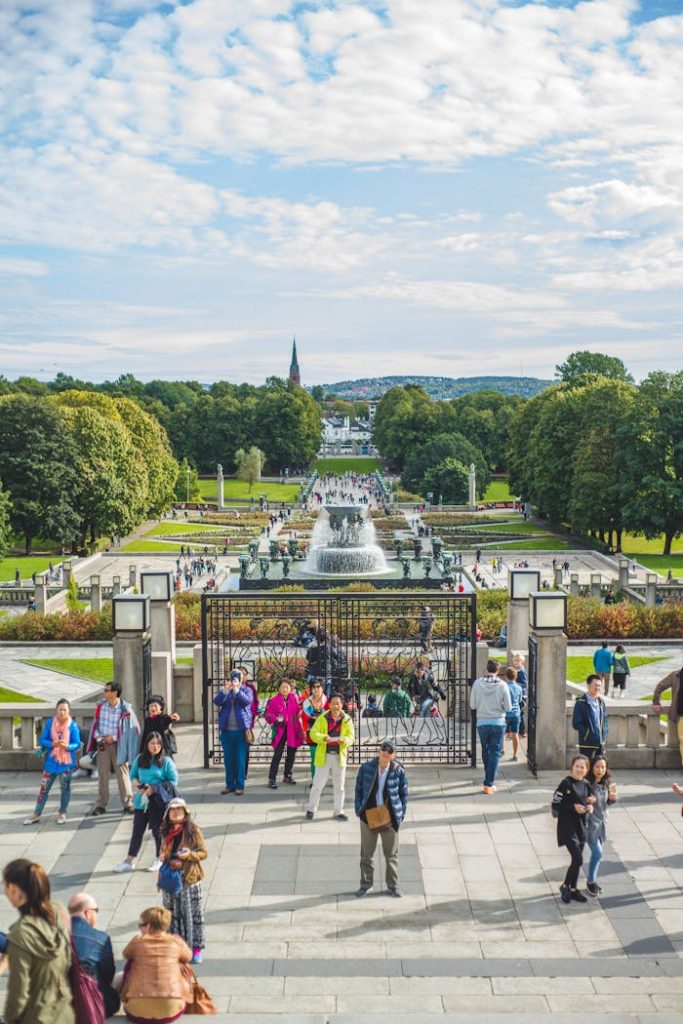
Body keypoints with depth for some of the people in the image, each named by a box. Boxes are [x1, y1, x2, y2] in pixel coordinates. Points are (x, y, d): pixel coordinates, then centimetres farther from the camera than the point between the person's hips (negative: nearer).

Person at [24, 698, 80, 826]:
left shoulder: (72, 725, -8)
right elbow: (42, 740, -3)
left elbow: (77, 743, -6)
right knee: (44, 787, 4)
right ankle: (36, 814, 14)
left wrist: (67, 746, -27)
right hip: (51, 761, 1)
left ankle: (62, 813, 26)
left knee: (65, 788, 10)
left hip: (66, 762, -1)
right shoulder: (50, 723, -4)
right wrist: (52, 744, -22)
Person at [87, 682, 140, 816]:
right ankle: (101, 805, 15)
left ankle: (128, 804, 8)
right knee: (103, 775, 8)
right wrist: (98, 738, -6)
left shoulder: (125, 709, -12)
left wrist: (114, 737, -10)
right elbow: (96, 724, 11)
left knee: (122, 774, 1)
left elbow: (132, 728, -8)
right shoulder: (101, 706, 1)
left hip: (118, 745, -3)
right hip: (103, 744, 4)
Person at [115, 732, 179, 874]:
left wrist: (155, 789, -16)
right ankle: (129, 861, 16)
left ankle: (159, 859, 26)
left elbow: (173, 781, -7)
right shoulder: (140, 759, 5)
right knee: (137, 831, 8)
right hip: (141, 800, 3)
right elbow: (133, 776, 13)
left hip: (158, 802, -3)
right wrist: (139, 786, -8)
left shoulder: (166, 761, -6)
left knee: (157, 830, 8)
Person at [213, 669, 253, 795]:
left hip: (241, 730, -3)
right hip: (226, 730, 3)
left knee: (240, 759, -1)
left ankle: (240, 785, 5)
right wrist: (225, 690, -23)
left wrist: (236, 690, -27)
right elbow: (216, 702, -7)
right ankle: (230, 784, 16)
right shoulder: (224, 690, 9)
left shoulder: (246, 690, 3)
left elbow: (248, 701, -16)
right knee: (228, 759, 8)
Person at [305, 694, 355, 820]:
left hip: (339, 756, 2)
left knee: (339, 785, 9)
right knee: (318, 784, 3)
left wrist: (344, 740, -25)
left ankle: (338, 811, 20)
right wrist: (323, 738, -28)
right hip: (324, 755, -2)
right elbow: (313, 733, -8)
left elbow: (351, 737, -3)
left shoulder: (347, 720, 0)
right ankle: (311, 809, 20)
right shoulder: (322, 718, -3)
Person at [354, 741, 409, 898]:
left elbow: (404, 793, 3)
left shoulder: (398, 771, -6)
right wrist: (359, 810, -1)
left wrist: (401, 814, -2)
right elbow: (359, 789, 5)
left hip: (390, 818, -1)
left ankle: (393, 885, 21)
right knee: (367, 853, 9)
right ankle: (366, 884, 22)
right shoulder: (366, 768, -4)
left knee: (391, 854, 9)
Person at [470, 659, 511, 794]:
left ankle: (489, 779, 32)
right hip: (498, 722, -2)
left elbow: (472, 705, -3)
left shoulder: (477, 683, -8)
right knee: (495, 753, 4)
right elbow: (508, 707, -6)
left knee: (485, 751, 20)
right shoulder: (502, 685, -11)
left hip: (482, 722, 2)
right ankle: (489, 784, -2)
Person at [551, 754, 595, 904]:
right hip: (567, 826, -7)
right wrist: (573, 807, -20)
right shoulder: (566, 783, -14)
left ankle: (573, 889, 28)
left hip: (581, 826, 7)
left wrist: (589, 806, -2)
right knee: (578, 859, -12)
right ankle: (565, 886, 8)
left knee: (577, 859, 13)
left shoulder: (586, 784, 5)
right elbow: (555, 805, -14)